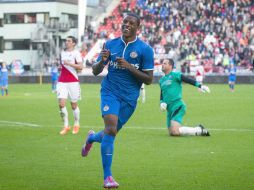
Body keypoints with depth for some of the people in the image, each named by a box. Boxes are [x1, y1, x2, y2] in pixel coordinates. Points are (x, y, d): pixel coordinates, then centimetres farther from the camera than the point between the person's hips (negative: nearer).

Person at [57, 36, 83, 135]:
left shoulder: (76, 53, -4)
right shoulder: (62, 53, 15)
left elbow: (80, 67, -16)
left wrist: (69, 64, -23)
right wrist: (60, 67, 14)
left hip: (73, 82, -5)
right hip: (62, 82, 5)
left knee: (74, 105, 5)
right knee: (61, 104, -10)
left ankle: (76, 125, 23)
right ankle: (66, 126, -1)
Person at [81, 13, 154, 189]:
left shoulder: (145, 49, -3)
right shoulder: (110, 44, 3)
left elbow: (149, 79, -5)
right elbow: (95, 71, 7)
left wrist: (129, 67, -17)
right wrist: (102, 61, -15)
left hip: (130, 98, 1)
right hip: (110, 91, -1)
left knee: (111, 133, 10)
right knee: (111, 129, -22)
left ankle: (92, 138, 49)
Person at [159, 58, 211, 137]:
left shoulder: (175, 75, -4)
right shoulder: (161, 80, 17)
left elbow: (188, 80, -13)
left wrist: (200, 86, -27)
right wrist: (162, 102, 2)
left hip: (177, 106, -8)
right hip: (169, 109, 8)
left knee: (175, 131, -23)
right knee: (171, 133, 7)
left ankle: (200, 130, -4)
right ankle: (198, 129, 19)